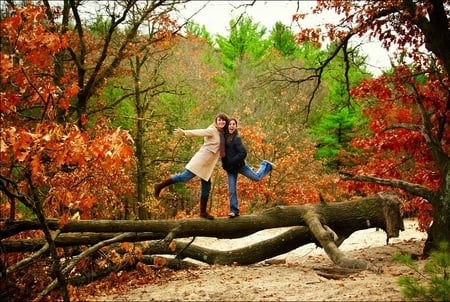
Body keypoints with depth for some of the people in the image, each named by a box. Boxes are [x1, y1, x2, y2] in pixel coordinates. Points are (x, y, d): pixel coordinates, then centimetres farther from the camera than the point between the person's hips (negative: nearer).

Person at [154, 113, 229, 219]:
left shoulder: (222, 133, 13)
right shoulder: (212, 130, -8)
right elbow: (198, 132, -21)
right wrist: (184, 132, -34)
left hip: (208, 165, 8)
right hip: (201, 160, -8)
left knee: (206, 187, 9)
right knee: (184, 177, -13)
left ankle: (203, 212, 15)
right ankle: (160, 186, -3)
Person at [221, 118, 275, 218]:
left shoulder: (236, 138, -17)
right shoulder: (225, 136, 0)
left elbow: (243, 153, -22)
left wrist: (232, 161, -21)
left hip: (239, 165, -5)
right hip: (230, 168, 5)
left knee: (256, 177, 11)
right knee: (231, 190, 3)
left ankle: (265, 165, 37)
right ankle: (234, 210, 11)